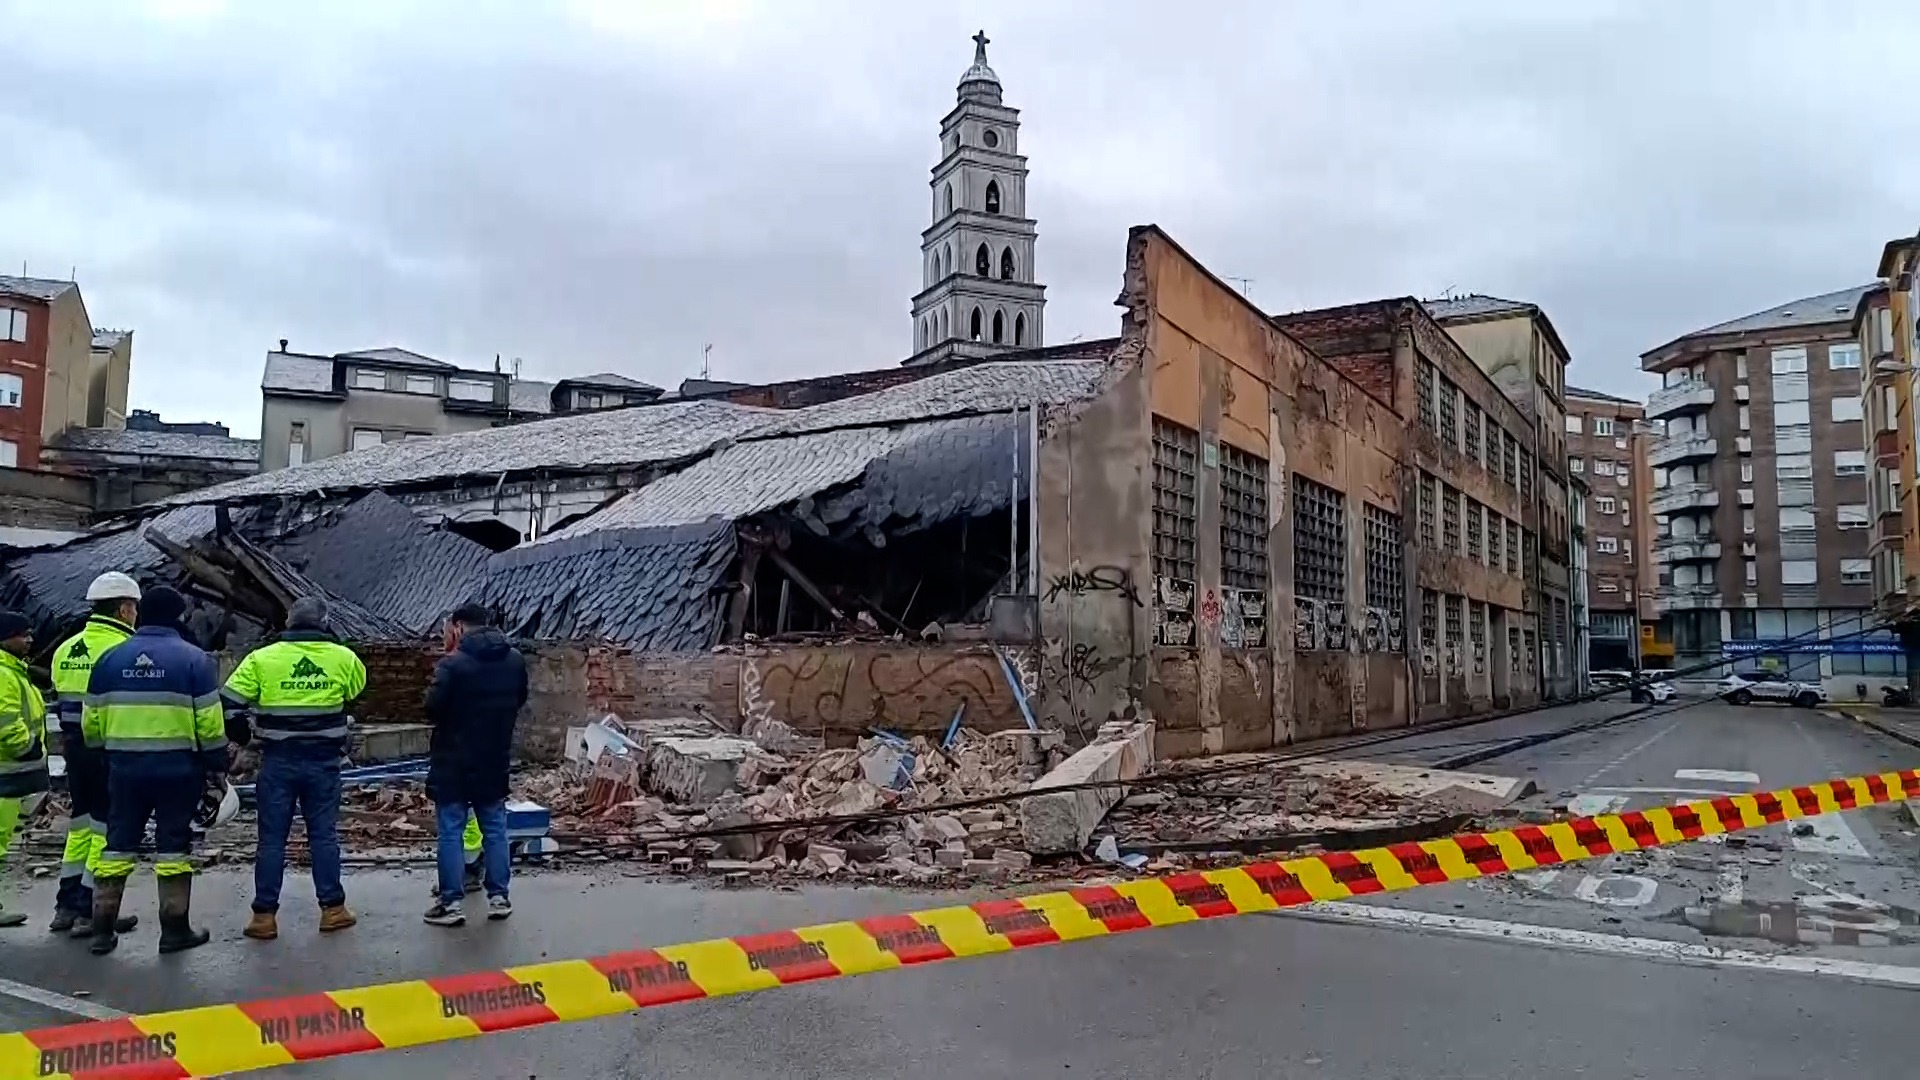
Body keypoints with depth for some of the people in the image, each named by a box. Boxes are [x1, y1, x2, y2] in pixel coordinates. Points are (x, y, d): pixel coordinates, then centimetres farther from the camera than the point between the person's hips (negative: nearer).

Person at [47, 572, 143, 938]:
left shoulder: (66, 650, 12)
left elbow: (61, 704, 15)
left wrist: (70, 743, 21)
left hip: (76, 748, 8)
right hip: (113, 753, -8)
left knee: (81, 825, 17)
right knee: (107, 829, -1)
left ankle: (67, 907, 22)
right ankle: (90, 912, 3)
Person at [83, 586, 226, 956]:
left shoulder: (110, 658, 6)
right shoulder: (193, 658, -6)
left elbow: (91, 721, 10)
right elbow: (210, 722, -8)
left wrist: (103, 752, 24)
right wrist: (218, 765, 2)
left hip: (124, 766, 3)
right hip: (177, 766, -3)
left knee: (118, 843, 12)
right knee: (174, 844, 4)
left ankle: (103, 929, 16)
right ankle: (176, 929, 8)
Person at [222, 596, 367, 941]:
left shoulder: (262, 658, -6)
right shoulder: (343, 658, -3)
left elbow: (229, 702, -4)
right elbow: (358, 686, 16)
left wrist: (240, 735, 13)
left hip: (278, 762, -1)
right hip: (323, 762, 1)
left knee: (272, 838, 6)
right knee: (324, 834, 9)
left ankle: (265, 916, 10)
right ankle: (332, 909, 13)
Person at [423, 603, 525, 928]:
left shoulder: (453, 663, -17)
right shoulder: (515, 660, 3)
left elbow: (432, 710, -14)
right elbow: (520, 700, 16)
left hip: (454, 762, -5)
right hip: (495, 760, 5)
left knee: (450, 831, 3)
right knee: (495, 829, 12)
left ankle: (451, 902, 4)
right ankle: (499, 897, 16)